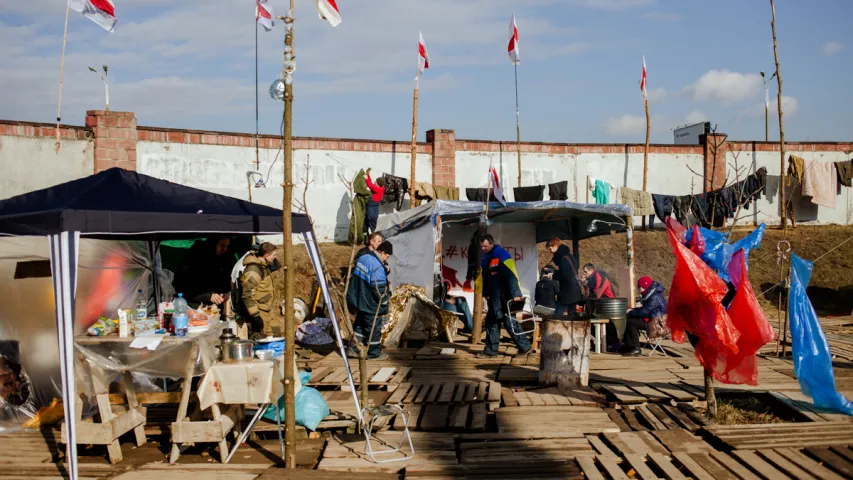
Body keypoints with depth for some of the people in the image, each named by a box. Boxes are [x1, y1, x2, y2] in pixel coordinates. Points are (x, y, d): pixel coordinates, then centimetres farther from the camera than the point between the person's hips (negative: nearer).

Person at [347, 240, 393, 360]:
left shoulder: (363, 258, 4)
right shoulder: (377, 267, -25)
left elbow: (356, 278, 15)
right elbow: (379, 289, -24)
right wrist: (385, 302, -9)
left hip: (359, 300, 9)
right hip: (371, 304, -9)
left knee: (359, 325, 21)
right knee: (374, 328, 7)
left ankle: (354, 349, 25)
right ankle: (374, 353, 19)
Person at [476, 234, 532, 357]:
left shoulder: (502, 255, -13)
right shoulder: (486, 258, 13)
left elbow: (511, 276, -20)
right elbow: (483, 277, 22)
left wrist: (515, 294, -25)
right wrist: (485, 293, 17)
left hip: (505, 298, -8)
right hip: (494, 299, 8)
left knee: (509, 322, -5)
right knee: (491, 323, 9)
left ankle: (525, 346, 5)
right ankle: (491, 349, 16)